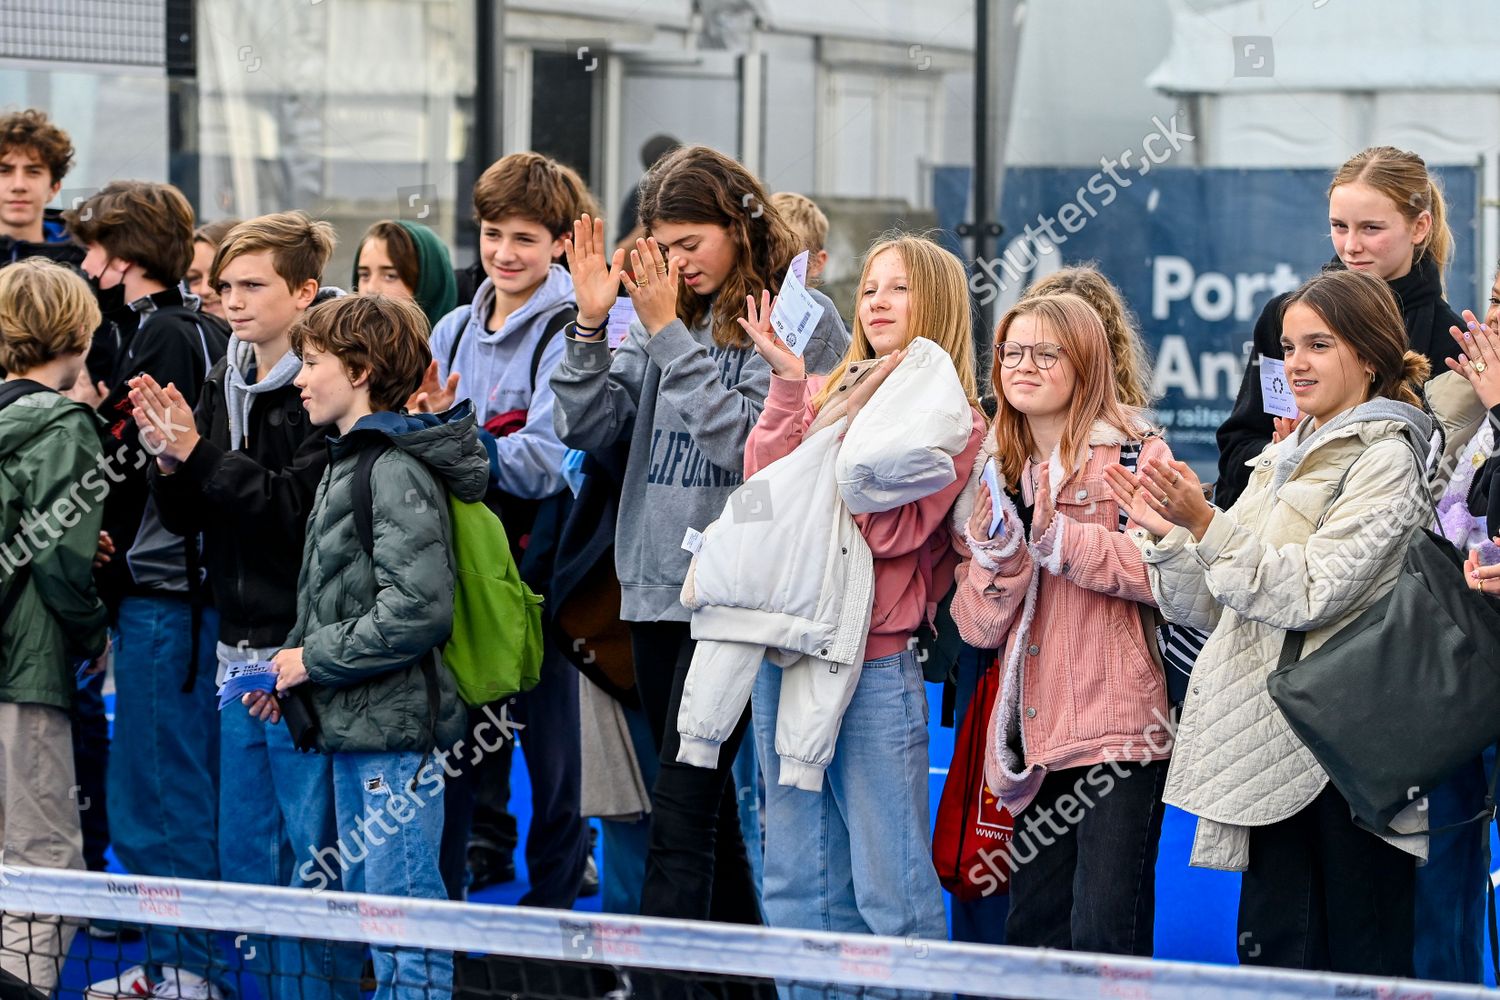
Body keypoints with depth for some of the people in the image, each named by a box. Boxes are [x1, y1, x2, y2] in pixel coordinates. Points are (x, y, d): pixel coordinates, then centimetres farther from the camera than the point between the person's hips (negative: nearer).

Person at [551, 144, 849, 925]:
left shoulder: (801, 319, -5)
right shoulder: (662, 316, 13)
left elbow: (747, 440, -16)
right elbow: (588, 428, 8)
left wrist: (668, 333, -15)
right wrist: (590, 325, -5)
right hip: (655, 585, 7)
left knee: (680, 811, -12)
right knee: (704, 806, 13)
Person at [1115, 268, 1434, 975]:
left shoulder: (1385, 459, -4)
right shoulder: (1282, 459, 20)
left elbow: (1311, 594, -15)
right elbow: (1214, 609, 17)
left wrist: (1206, 524, -19)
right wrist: (1167, 535, 1)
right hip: (1270, 745, 8)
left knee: (1362, 963, -5)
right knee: (1271, 957, 6)